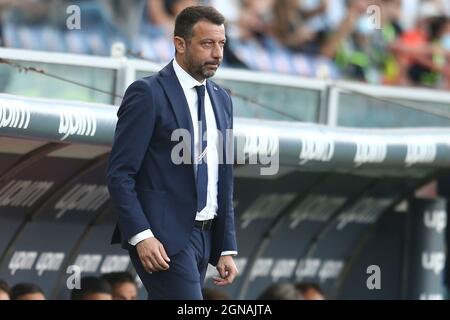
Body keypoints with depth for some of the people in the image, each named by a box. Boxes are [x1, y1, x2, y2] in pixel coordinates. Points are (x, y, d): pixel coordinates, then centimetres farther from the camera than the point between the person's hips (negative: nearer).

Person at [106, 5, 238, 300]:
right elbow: (119, 174, -11)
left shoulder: (221, 99, 15)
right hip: (164, 237, -7)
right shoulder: (147, 94, -8)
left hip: (203, 236, 7)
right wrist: (141, 236, -20)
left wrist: (227, 249, 13)